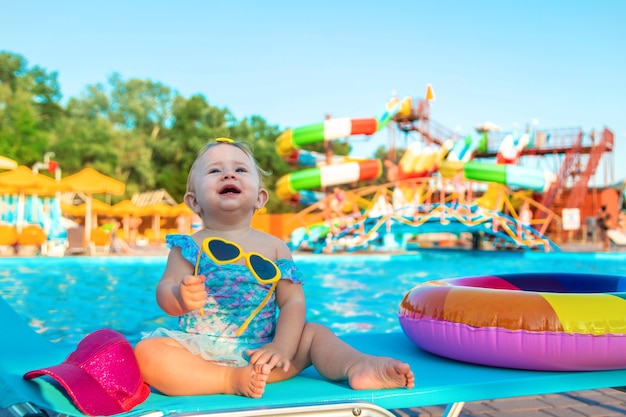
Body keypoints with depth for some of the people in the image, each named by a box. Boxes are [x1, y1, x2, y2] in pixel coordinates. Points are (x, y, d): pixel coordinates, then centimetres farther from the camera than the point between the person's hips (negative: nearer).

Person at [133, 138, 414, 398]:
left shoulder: (275, 247, 6)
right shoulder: (190, 246, 1)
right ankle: (231, 380, -31)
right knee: (147, 352, -27)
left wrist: (282, 348, -14)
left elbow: (293, 302, 1)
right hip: (202, 351, -2)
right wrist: (180, 297, -32)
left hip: (259, 351, 3)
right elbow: (165, 290, -7)